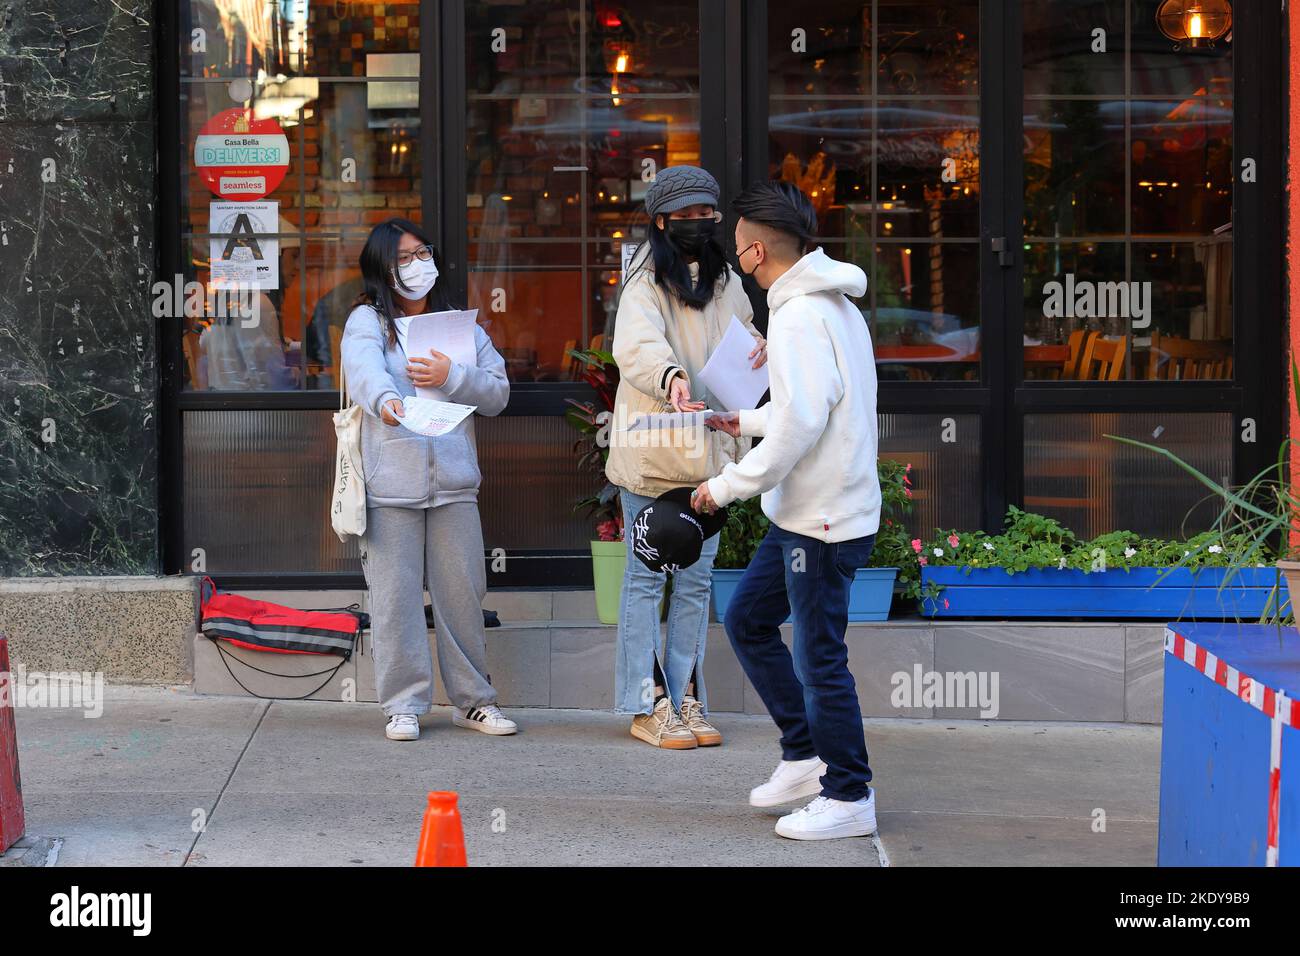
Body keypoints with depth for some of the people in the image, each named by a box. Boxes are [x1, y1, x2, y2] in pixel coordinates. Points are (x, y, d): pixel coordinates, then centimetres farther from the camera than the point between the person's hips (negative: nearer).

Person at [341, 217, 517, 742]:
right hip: (389, 485, -3)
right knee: (395, 596, -3)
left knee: (462, 591, 5)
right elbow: (364, 370, -18)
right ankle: (404, 704, 5)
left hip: (453, 482, 3)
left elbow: (497, 393, 9)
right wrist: (385, 401, -41)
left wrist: (452, 377, -10)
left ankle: (473, 699, 15)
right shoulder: (368, 321, 4)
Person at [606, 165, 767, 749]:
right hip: (650, 453, -6)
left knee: (696, 580, 10)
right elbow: (635, 346, -27)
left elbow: (742, 330, 28)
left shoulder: (725, 281, 13)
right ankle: (647, 706, 4)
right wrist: (670, 376, -48)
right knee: (646, 577, 0)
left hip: (707, 453, 7)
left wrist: (758, 344, 2)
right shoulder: (646, 283, -9)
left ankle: (686, 699, 18)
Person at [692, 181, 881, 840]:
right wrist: (747, 421, 26)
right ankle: (805, 754, 25)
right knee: (746, 620, 18)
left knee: (818, 657, -1)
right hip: (801, 514, 10)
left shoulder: (801, 317, -20)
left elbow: (800, 425, -25)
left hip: (825, 523, -10)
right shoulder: (834, 305, 11)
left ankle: (849, 797, 11)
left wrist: (727, 486, -16)